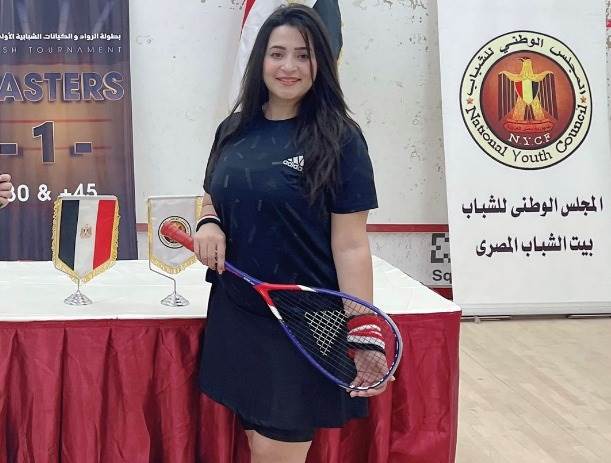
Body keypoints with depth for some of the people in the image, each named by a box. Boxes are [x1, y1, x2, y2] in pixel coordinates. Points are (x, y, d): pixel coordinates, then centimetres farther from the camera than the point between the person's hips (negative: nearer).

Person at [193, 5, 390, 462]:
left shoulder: (339, 138, -9)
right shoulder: (234, 130, 6)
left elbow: (351, 245, -11)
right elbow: (214, 201, 20)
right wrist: (208, 225, -4)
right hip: (235, 317, 5)